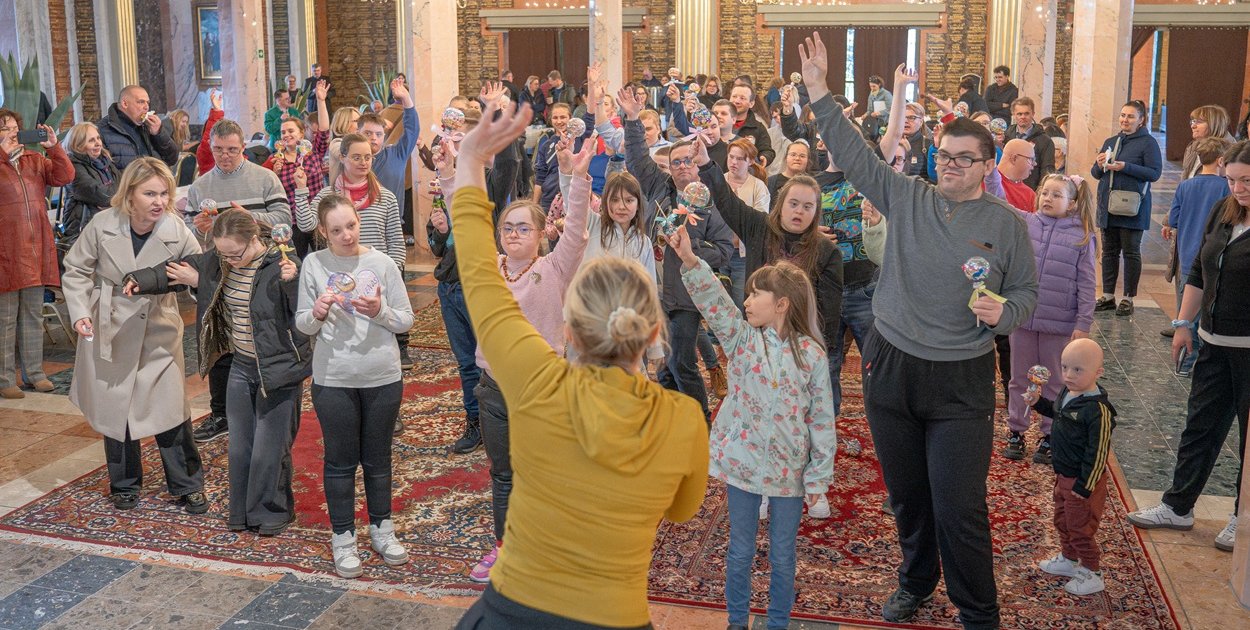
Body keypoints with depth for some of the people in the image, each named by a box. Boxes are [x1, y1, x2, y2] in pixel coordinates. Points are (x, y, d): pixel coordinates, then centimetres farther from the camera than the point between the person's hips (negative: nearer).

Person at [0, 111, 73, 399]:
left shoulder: (34, 160, 12)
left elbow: (64, 176, 3)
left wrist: (54, 148, -8)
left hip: (35, 249, 5)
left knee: (33, 315, 13)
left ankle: (34, 372, 22)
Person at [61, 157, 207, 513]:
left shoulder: (177, 231, -15)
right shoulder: (103, 226, -13)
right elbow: (76, 269, 1)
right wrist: (80, 311, -10)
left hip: (159, 332, -1)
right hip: (110, 331, 1)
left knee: (171, 408, -2)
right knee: (115, 408, 11)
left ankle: (186, 485, 14)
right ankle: (125, 485, 29)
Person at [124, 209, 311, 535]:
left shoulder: (283, 266, -20)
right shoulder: (217, 262, -2)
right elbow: (176, 269, 8)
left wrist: (291, 283, -33)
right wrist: (140, 280, -7)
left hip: (279, 371, -6)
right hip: (241, 367, 6)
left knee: (269, 448, 1)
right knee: (240, 445, 15)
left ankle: (272, 512, 22)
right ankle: (242, 512, 31)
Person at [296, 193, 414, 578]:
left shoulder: (382, 263, -4)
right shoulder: (314, 264, -4)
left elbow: (406, 319, -1)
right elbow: (302, 326, 2)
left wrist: (380, 311, -20)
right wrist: (317, 313, -19)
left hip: (383, 377, 1)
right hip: (333, 380, -1)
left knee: (377, 458, 15)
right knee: (340, 461, 11)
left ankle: (382, 527, 33)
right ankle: (343, 537, 25)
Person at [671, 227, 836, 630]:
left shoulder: (812, 354, -8)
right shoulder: (742, 339, -2)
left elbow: (822, 421, -6)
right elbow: (713, 301, -17)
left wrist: (818, 479, -5)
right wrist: (689, 260, -31)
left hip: (789, 471, -2)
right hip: (742, 461, 2)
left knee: (783, 557, 13)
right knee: (740, 551, 14)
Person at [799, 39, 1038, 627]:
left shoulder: (1006, 222, -1)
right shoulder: (907, 197, 3)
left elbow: (1026, 291, 6)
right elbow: (854, 154, 0)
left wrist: (1003, 312, -16)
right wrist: (819, 93, -7)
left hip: (960, 380, -3)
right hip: (890, 368, 3)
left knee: (959, 508, -3)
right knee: (905, 492, 18)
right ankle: (915, 582, 41)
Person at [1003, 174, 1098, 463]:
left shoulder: (1082, 237, -6)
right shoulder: (1024, 222, 1)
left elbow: (1086, 286, -5)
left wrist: (1083, 324, -9)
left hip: (1060, 324, -2)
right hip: (1023, 318, 2)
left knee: (1054, 383, 13)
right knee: (1019, 379, 14)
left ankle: (1049, 436, 26)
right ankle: (1016, 432, 27)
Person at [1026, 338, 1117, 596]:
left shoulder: (1098, 410, -28)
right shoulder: (1067, 393, -2)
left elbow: (1098, 452, -24)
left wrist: (1085, 485, -22)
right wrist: (1038, 402, 6)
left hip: (1083, 480, -9)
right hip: (1063, 475, 9)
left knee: (1080, 527, 6)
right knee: (1062, 520, 25)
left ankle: (1092, 574, 23)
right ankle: (1068, 558, 45)